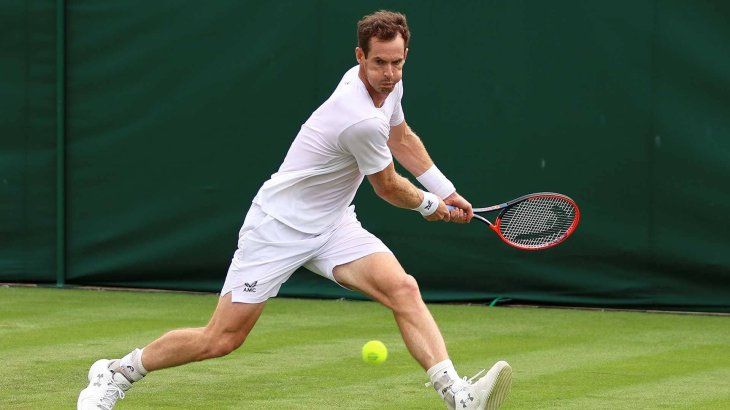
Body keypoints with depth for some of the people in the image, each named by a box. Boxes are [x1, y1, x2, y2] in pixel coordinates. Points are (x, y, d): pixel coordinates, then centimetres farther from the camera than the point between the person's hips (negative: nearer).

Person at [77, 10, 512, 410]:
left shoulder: (389, 85, -1)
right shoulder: (362, 121, -28)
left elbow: (403, 138, 23)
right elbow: (388, 188, -10)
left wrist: (446, 191, 20)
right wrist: (430, 205, 10)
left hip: (332, 226, 8)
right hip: (279, 225, -8)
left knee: (403, 290, -17)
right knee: (220, 339, -3)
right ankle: (115, 374, 18)